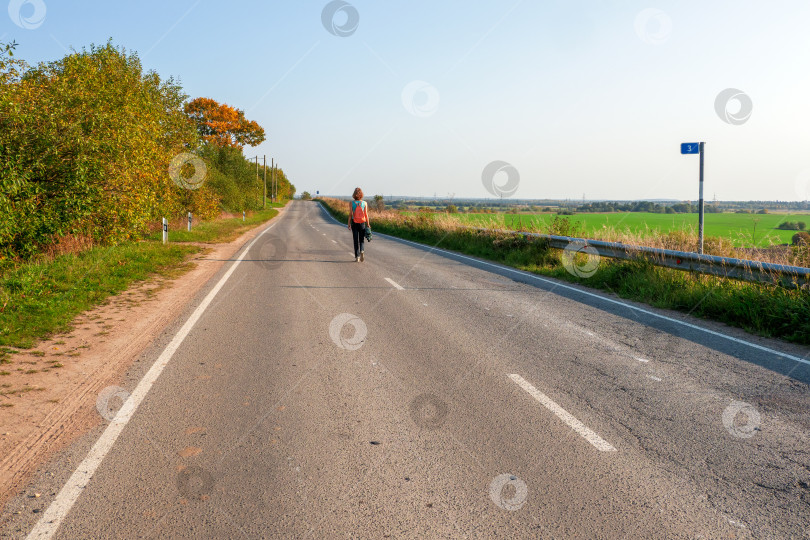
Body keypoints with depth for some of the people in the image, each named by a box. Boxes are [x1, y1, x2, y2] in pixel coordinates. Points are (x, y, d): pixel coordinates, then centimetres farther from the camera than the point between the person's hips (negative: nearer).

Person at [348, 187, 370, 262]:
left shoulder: (352, 203, -5)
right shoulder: (364, 203, -4)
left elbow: (350, 214, -6)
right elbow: (366, 215, -5)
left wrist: (349, 224, 0)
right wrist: (368, 224, 3)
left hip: (354, 223, 0)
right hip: (362, 223, 0)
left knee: (356, 241, 7)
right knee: (361, 240, 12)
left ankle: (357, 257, 5)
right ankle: (362, 251, -16)